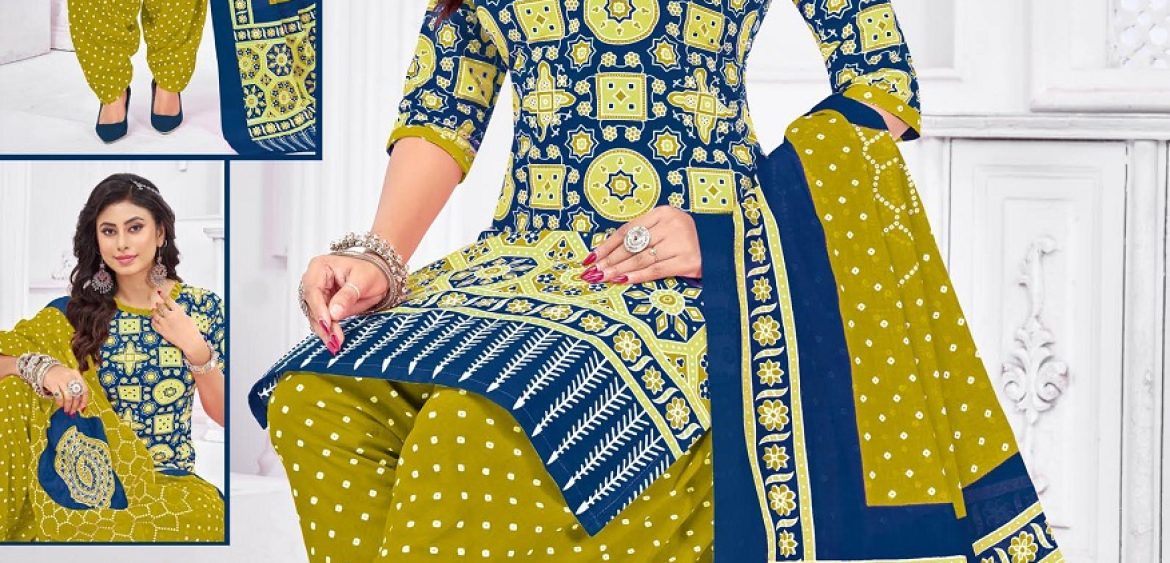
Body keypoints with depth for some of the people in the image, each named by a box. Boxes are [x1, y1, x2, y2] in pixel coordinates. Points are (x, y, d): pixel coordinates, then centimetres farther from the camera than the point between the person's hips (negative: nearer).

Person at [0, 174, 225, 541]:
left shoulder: (201, 306, 3)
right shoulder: (76, 311, 4)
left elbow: (223, 414, 5)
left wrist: (195, 347, -11)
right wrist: (40, 365, -22)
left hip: (169, 483, 0)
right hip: (91, 477, 1)